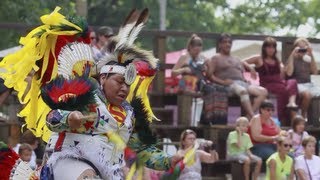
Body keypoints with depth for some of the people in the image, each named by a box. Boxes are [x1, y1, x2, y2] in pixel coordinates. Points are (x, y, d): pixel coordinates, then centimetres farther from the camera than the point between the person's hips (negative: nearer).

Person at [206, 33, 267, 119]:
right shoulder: (216, 58, 16)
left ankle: (249, 116, -36)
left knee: (263, 91, -21)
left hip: (242, 83, 7)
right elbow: (209, 74, 3)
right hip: (228, 85, -7)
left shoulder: (237, 60, 35)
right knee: (243, 91, -41)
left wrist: (246, 80, 8)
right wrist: (222, 82, -11)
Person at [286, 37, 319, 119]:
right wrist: (292, 55, -12)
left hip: (308, 84, 5)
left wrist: (311, 55, -1)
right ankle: (303, 116, -18)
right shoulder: (293, 59, 3)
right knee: (307, 94, -36)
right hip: (297, 84, -5)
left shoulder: (308, 59, 14)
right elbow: (289, 73, -14)